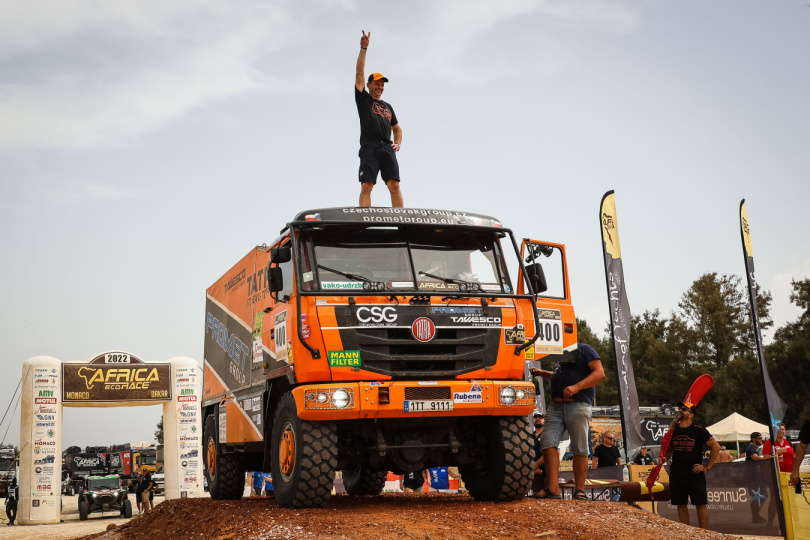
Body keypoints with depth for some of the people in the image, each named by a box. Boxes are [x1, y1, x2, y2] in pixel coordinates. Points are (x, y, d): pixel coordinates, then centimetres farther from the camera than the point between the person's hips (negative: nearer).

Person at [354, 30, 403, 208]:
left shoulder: (388, 107, 29)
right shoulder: (363, 99, 17)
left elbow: (397, 128, 34)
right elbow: (360, 73, 9)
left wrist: (398, 143, 13)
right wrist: (363, 48, 4)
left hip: (387, 148, 3)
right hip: (369, 146, -3)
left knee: (394, 185, -11)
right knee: (366, 186, -14)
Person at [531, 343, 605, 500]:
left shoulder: (584, 349, 3)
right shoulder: (561, 354, 25)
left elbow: (599, 373, -9)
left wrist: (576, 387, -19)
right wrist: (542, 373, 25)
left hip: (578, 406, -6)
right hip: (556, 405, 7)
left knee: (579, 449, -4)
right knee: (548, 442, -9)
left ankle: (579, 491, 5)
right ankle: (553, 489, -10)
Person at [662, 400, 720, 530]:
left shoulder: (699, 430, -6)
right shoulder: (673, 430, 7)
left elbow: (716, 447, -5)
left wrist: (707, 466, -7)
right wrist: (664, 457, -2)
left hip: (695, 473, -4)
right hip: (676, 474, 4)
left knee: (701, 503, -3)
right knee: (681, 504, 7)